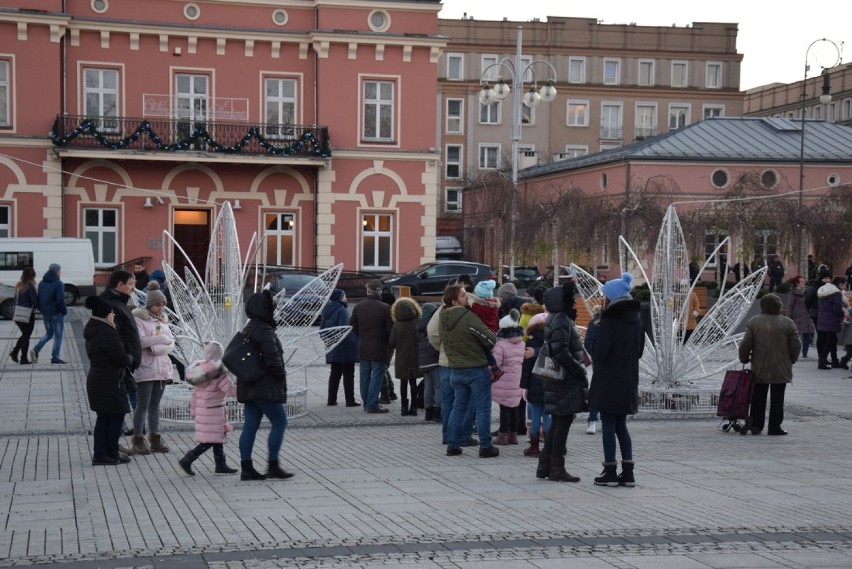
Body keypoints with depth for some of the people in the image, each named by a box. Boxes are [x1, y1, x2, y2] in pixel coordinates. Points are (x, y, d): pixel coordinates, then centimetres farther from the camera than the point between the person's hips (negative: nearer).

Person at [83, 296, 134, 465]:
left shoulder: (92, 332, 11)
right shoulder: (107, 333, -21)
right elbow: (122, 359, -22)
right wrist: (129, 357, 0)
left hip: (95, 380, 10)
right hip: (110, 383, -10)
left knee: (103, 418, 14)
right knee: (116, 417, 1)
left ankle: (99, 454, 16)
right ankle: (112, 454, 7)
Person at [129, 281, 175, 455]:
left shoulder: (163, 319, 14)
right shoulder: (139, 318, -4)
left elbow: (171, 343, 4)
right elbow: (141, 341, -18)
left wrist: (155, 348, -14)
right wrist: (162, 338, -9)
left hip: (162, 368, 6)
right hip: (145, 369, -6)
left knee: (155, 405, 11)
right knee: (143, 405, -4)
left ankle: (155, 439, 15)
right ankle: (138, 440, 2)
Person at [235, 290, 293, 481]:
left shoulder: (248, 329, 16)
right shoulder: (264, 331, -16)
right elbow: (272, 358, -23)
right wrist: (281, 375, -7)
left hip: (249, 387, 10)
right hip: (265, 387, -10)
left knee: (250, 426, 8)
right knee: (279, 422, -1)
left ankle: (246, 467, 9)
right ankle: (273, 465, -1)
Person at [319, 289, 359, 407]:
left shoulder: (327, 311, 9)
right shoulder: (342, 311, -17)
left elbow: (322, 328, 14)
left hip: (332, 348, 8)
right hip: (345, 348, -8)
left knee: (334, 373, 15)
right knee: (348, 374, 0)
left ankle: (331, 399, 15)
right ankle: (350, 400, 2)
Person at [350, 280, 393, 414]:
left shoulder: (358, 307, -1)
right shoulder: (385, 308, -15)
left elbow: (353, 327, 4)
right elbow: (391, 329, -13)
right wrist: (389, 344, 5)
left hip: (363, 347, 5)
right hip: (379, 348, -5)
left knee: (365, 376, 14)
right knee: (377, 376, 0)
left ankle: (366, 403, 20)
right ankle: (372, 405, -2)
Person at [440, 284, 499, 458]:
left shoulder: (442, 318, 1)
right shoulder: (469, 318, -22)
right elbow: (491, 339, -17)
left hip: (455, 370, 7)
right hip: (476, 369, -7)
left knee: (458, 407, 16)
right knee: (482, 408, 3)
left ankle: (453, 445, 17)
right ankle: (485, 446, 7)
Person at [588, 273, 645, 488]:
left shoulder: (610, 320, -16)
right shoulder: (635, 319, 7)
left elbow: (600, 351, -16)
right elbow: (639, 350, 12)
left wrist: (594, 362, 3)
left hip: (609, 381, -7)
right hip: (628, 381, 7)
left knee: (608, 425, 1)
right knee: (621, 425, 14)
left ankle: (610, 472, 5)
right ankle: (628, 472, 12)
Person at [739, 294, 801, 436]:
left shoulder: (753, 322, -3)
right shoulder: (788, 323, -3)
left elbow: (745, 344, -4)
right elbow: (796, 346, -2)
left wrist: (744, 358, 11)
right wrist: (791, 360, 14)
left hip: (759, 369, 1)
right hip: (781, 369, -1)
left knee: (758, 398, 11)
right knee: (777, 399, 5)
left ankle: (756, 425, 11)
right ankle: (774, 427, 5)